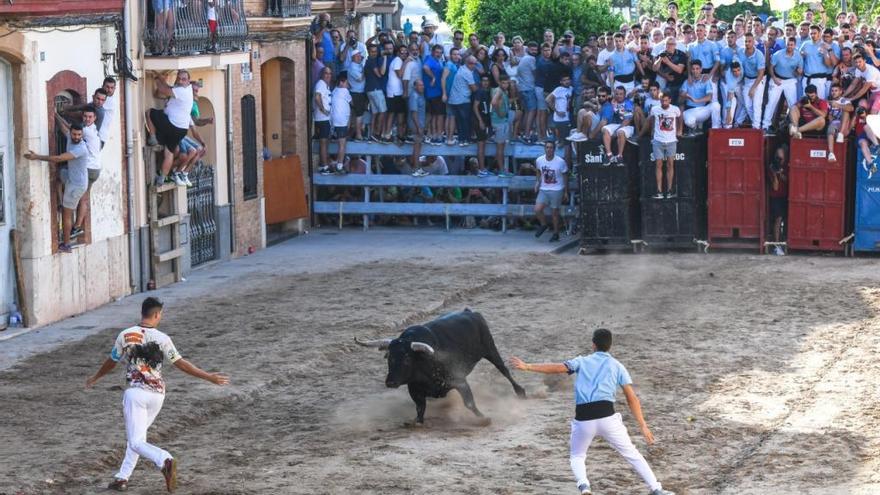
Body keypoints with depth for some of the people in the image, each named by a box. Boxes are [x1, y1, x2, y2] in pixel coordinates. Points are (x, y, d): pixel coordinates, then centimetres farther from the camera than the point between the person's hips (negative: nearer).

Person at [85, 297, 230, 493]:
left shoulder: (126, 335, -1)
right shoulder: (162, 339, -3)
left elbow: (111, 362, 13)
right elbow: (181, 363, -5)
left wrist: (95, 378, 32)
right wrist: (208, 376, 2)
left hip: (136, 392, -2)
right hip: (157, 394, 2)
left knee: (136, 442, -6)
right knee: (138, 435, 21)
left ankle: (164, 460, -33)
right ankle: (122, 477, 19)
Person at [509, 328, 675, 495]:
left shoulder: (582, 361, 16)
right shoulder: (617, 366, 16)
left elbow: (558, 368, 2)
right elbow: (632, 398, 9)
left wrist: (527, 366, 6)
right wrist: (643, 426, 9)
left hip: (583, 420, 0)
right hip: (607, 417, 0)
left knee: (577, 457, 21)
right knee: (631, 454, 13)